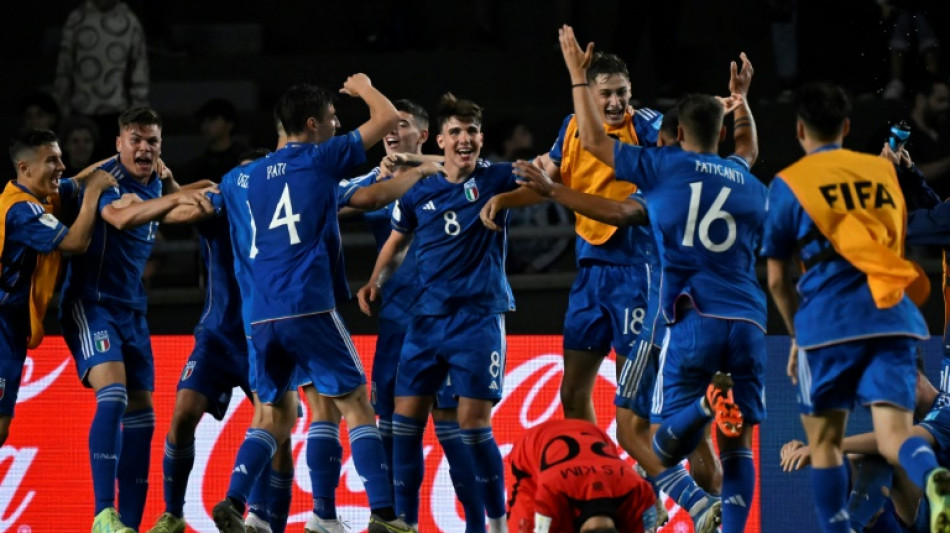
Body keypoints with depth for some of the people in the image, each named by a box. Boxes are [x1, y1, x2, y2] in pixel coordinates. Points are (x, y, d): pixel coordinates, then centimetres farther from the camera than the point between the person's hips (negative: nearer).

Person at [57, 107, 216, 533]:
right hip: (91, 303, -9)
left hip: (131, 310, 9)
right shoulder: (107, 178, -14)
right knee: (113, 397, -25)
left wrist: (197, 205, 13)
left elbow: (161, 216, 30)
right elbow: (119, 216, -34)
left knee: (140, 414, 5)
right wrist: (175, 198, -46)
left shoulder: (154, 186, 11)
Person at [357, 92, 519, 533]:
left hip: (479, 318, -4)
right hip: (428, 316, 4)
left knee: (473, 422, -9)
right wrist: (375, 279, 9)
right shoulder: (418, 194, 7)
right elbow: (397, 240, 22)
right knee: (405, 417, 1)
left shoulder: (495, 180, -1)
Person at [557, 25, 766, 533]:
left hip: (693, 319, -3)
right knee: (739, 446, 5)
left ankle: (708, 402, -30)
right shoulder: (750, 185, 14)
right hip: (748, 322, 3)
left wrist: (578, 75, 21)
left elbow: (593, 139, 11)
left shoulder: (664, 166, 4)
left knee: (666, 450, 0)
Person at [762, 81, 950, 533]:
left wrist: (798, 335, 21)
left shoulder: (788, 184, 6)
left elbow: (777, 280, 7)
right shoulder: (883, 171, 18)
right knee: (893, 436, -7)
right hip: (894, 318, 3)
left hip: (831, 320, -3)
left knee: (824, 441, 12)